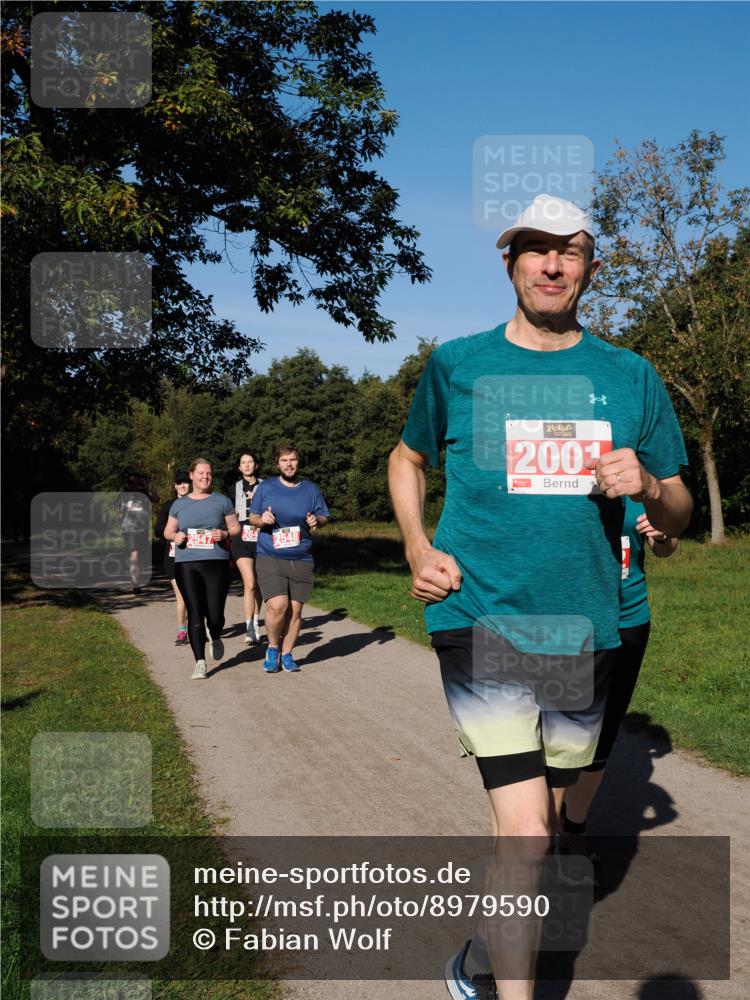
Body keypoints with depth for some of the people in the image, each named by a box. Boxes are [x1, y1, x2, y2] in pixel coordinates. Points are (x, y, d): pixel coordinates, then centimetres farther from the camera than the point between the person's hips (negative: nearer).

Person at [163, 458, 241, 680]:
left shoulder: (221, 501, 9)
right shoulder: (179, 504, 14)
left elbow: (236, 527, 11)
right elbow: (167, 531, 19)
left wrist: (224, 533, -10)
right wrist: (175, 536, -4)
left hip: (216, 563, -1)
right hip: (186, 564, 1)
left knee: (215, 615, -4)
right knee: (194, 614, -3)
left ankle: (215, 638, 32)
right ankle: (200, 662, 5)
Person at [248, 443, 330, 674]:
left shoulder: (311, 489, 9)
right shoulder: (266, 487, 7)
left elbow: (324, 517, 15)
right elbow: (252, 517, 12)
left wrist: (316, 520, -8)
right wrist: (262, 519, -11)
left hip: (301, 560, 2)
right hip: (270, 558, -2)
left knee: (295, 610, 2)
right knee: (278, 606, -17)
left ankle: (287, 654, 19)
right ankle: (273, 648, 8)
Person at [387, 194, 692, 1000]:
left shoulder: (631, 378, 4)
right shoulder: (456, 365, -1)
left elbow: (678, 516, 9)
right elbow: (406, 459, 15)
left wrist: (648, 486, -14)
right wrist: (417, 548, -1)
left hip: (583, 632, 4)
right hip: (480, 621, -3)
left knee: (542, 823, 18)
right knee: (524, 833, -13)